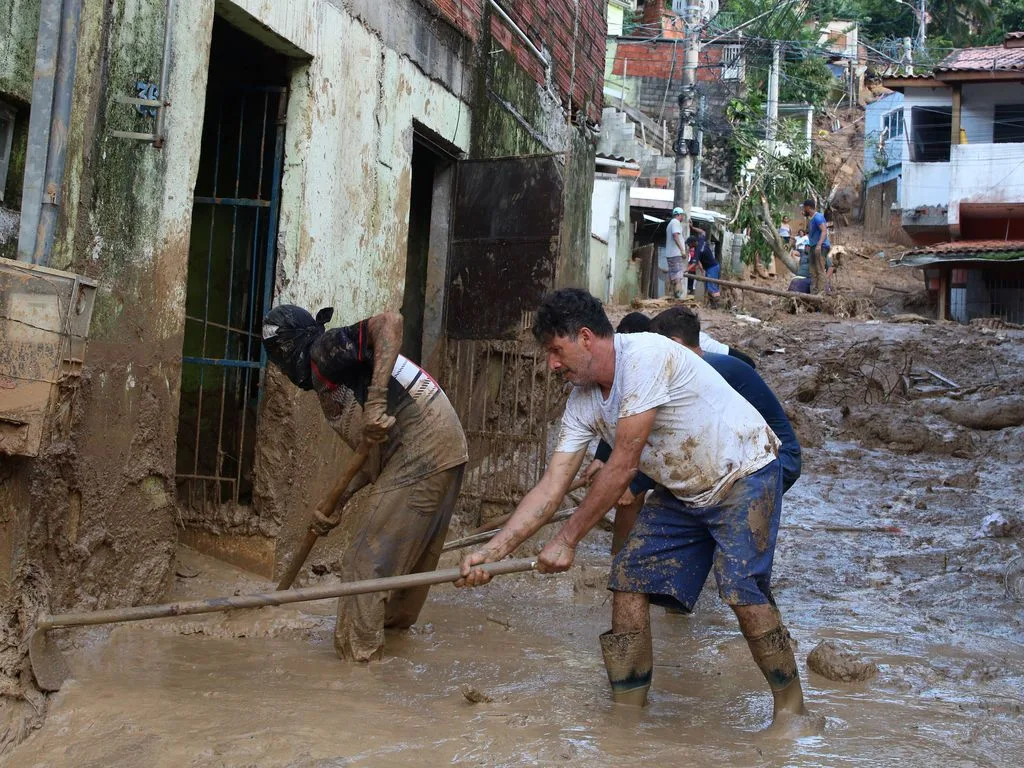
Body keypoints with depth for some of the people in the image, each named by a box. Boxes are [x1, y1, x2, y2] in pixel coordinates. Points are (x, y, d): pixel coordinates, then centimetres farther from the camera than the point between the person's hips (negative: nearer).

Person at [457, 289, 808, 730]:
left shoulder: (645, 356, -27)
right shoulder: (582, 401, -2)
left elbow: (622, 467, -27)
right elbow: (551, 487, -6)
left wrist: (567, 540, -21)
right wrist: (492, 551, -16)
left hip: (745, 474, -8)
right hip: (682, 493, 8)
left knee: (741, 589, -20)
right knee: (628, 580, -2)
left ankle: (791, 706, 1)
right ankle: (627, 710, 9)